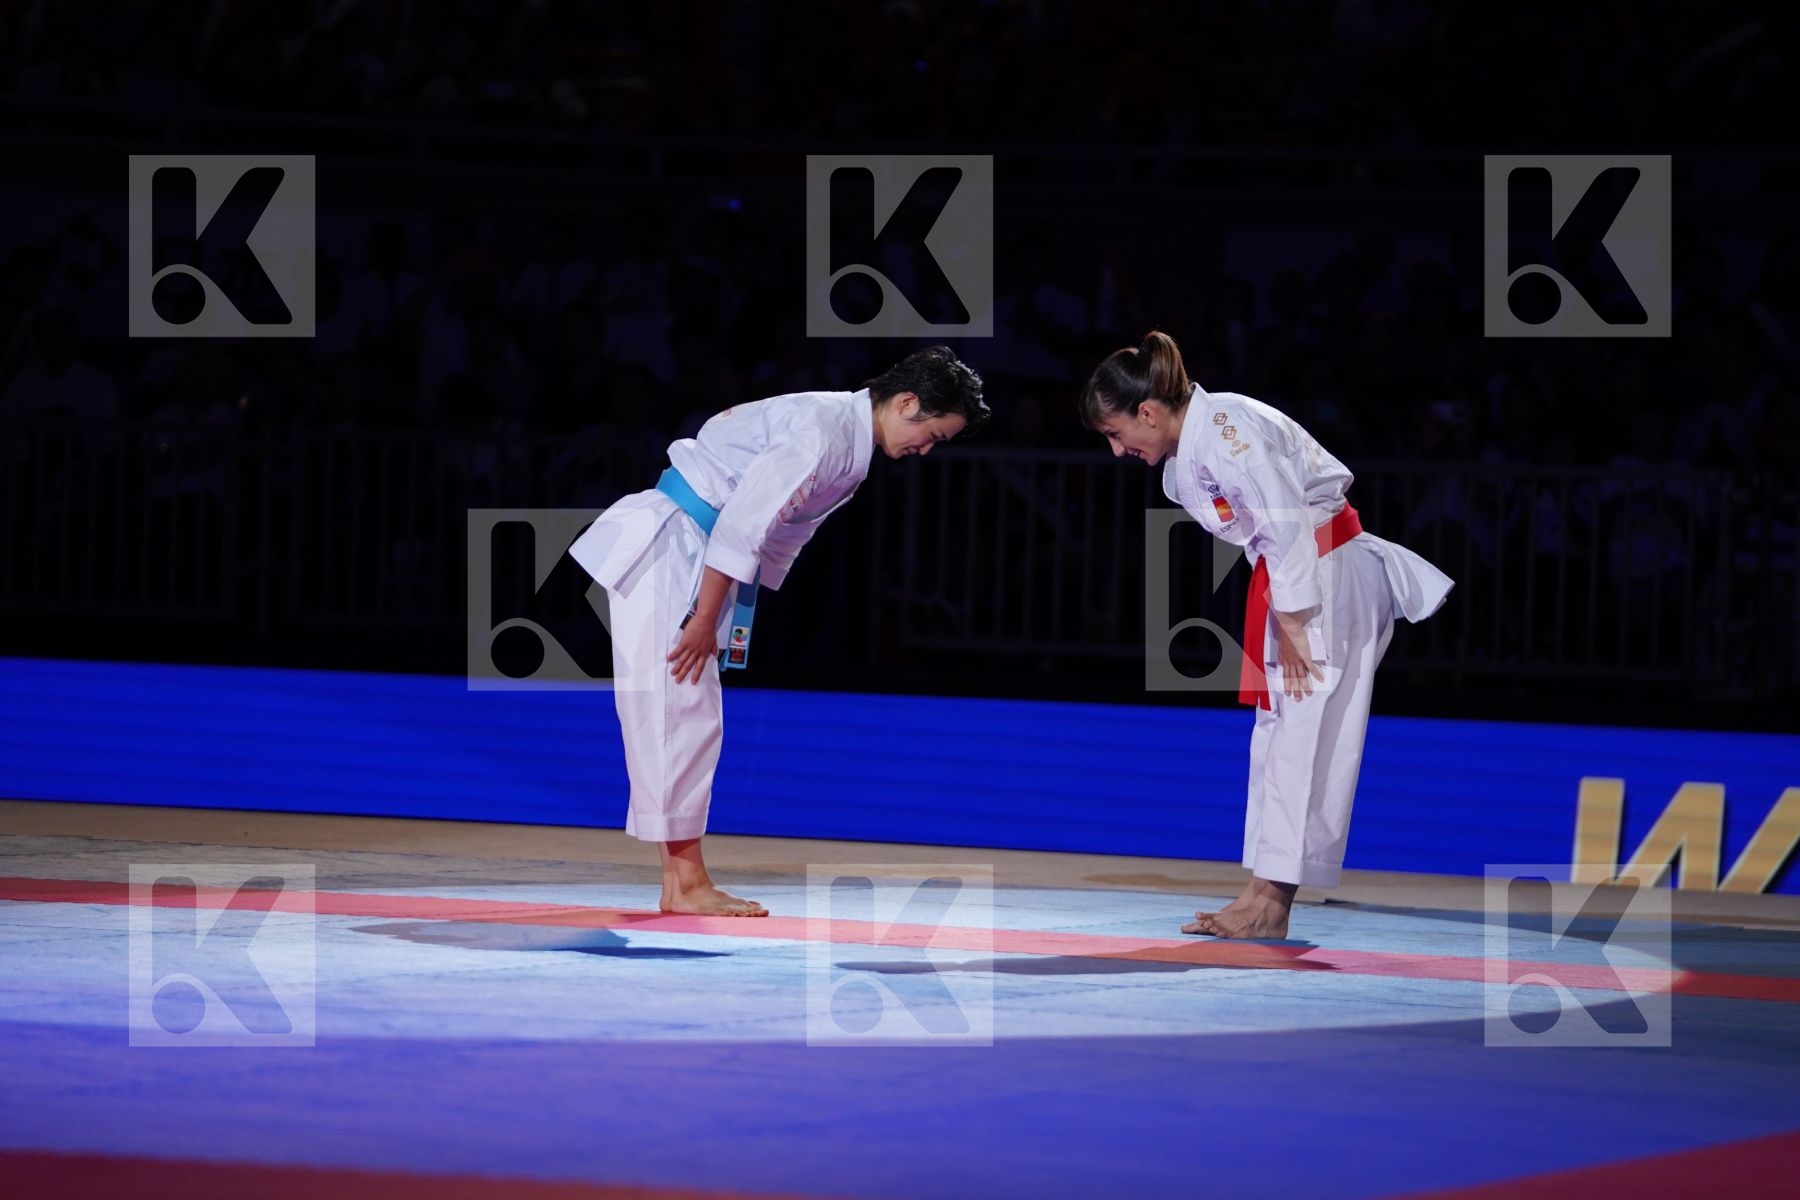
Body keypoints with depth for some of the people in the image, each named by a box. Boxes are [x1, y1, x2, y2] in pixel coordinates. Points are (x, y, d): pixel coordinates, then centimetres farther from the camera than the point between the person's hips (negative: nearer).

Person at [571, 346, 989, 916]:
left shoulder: (848, 441, 11)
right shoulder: (821, 431, -21)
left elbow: (782, 536, 18)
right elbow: (742, 523, -25)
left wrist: (715, 620, 16)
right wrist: (705, 620, -20)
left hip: (695, 557, 10)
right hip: (663, 548, -10)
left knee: (691, 719, 10)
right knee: (675, 711, -9)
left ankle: (678, 883, 13)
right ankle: (687, 883, -8)